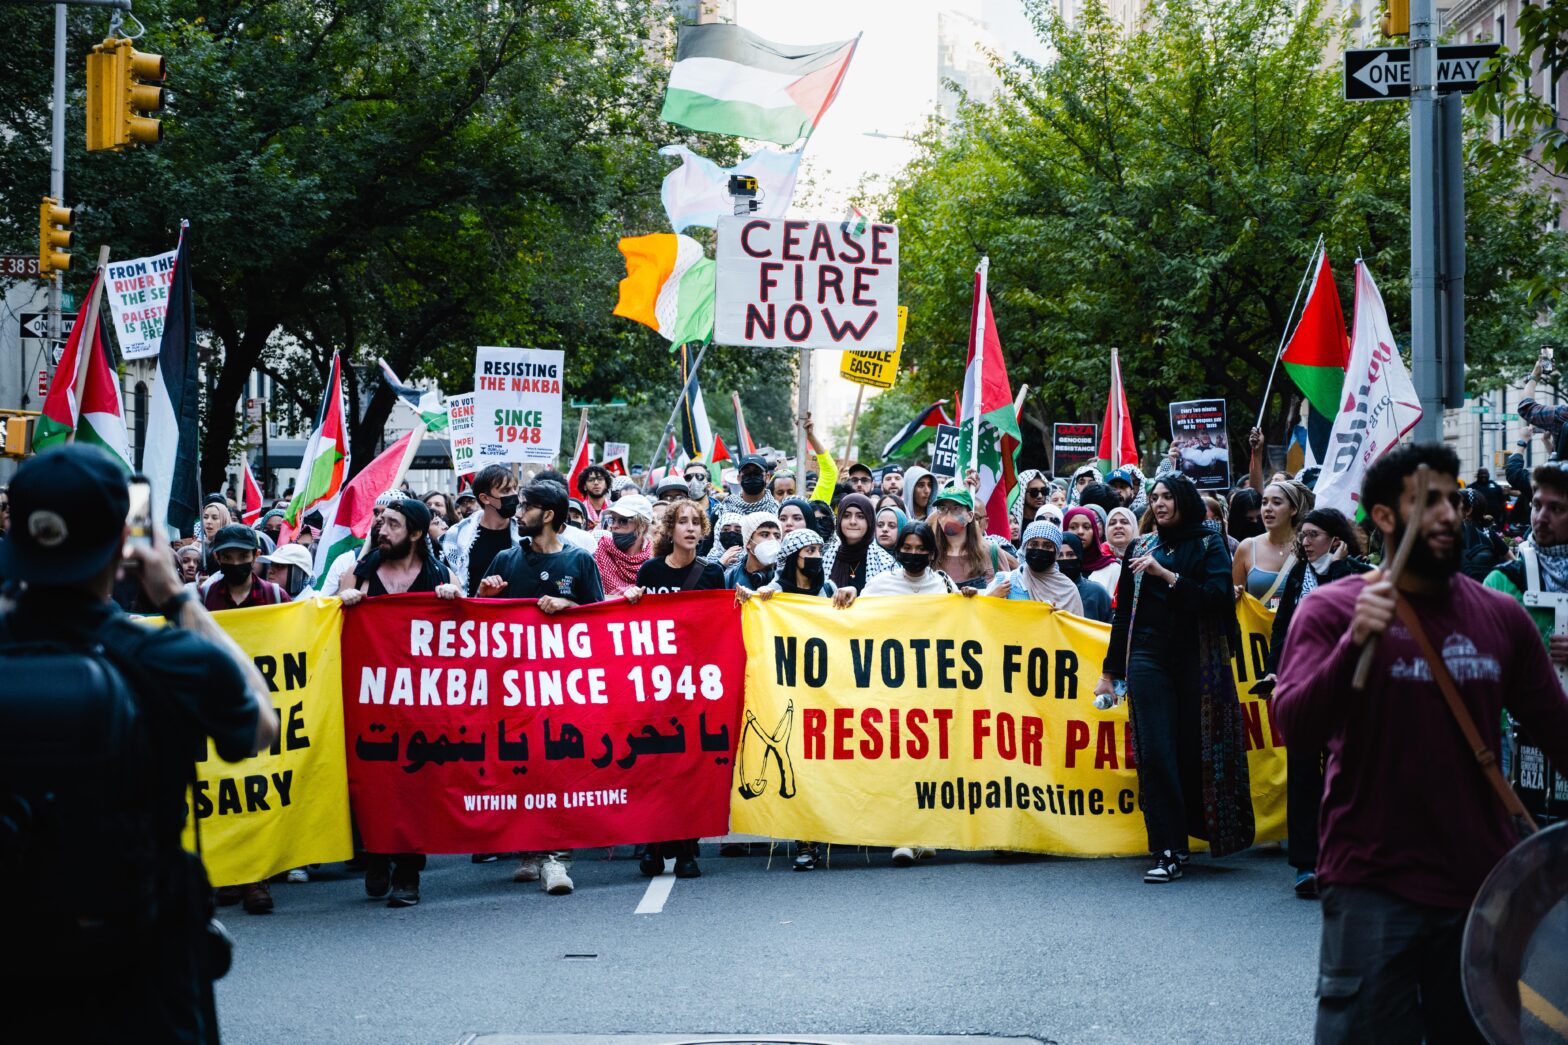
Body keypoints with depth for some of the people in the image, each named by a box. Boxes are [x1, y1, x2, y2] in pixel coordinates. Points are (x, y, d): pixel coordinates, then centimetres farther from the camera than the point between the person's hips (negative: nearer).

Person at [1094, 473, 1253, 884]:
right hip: (1149, 660, 1)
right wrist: (1110, 671, 13)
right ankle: (1168, 852, -9)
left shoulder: (1209, 546, 6)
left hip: (1197, 661, -1)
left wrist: (1165, 574, -14)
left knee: (1197, 749, -2)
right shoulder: (1140, 548, 14)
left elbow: (1218, 596, -9)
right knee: (1156, 753, -8)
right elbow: (1123, 613, 15)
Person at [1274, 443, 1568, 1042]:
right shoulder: (1332, 609, -5)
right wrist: (1355, 643, -30)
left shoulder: (1501, 617, 6)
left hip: (1484, 883, 4)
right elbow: (1294, 728, -16)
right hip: (1373, 891, -4)